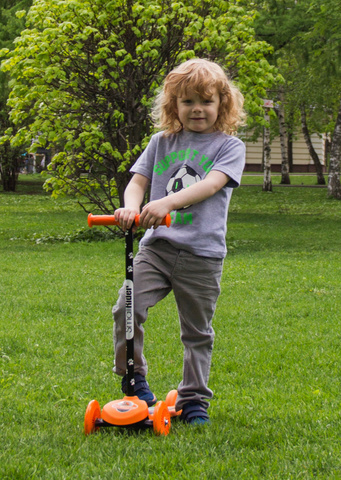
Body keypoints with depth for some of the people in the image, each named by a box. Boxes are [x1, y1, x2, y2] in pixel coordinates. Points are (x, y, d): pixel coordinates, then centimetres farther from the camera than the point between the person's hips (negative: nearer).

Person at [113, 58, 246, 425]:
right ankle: (133, 378, 5)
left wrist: (167, 202, -31)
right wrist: (131, 206, -17)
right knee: (126, 309, -16)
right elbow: (138, 181, 8)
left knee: (197, 332, 7)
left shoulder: (229, 146, 2)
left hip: (202, 253, -2)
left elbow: (211, 184, -15)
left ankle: (193, 399, 22)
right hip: (157, 244, 2)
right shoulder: (161, 142, 12)